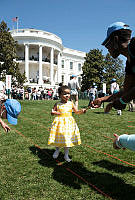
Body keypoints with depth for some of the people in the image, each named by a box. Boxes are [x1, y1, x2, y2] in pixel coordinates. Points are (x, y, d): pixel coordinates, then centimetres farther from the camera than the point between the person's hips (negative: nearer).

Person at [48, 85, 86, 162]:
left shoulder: (71, 103, -1)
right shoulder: (57, 104, -4)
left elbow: (76, 111, 5)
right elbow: (52, 112, 4)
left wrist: (81, 111, -14)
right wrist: (54, 112, -18)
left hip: (69, 123, 1)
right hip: (60, 123, -1)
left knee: (67, 139, 8)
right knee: (59, 137, 9)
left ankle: (66, 155, 26)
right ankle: (57, 150, 40)